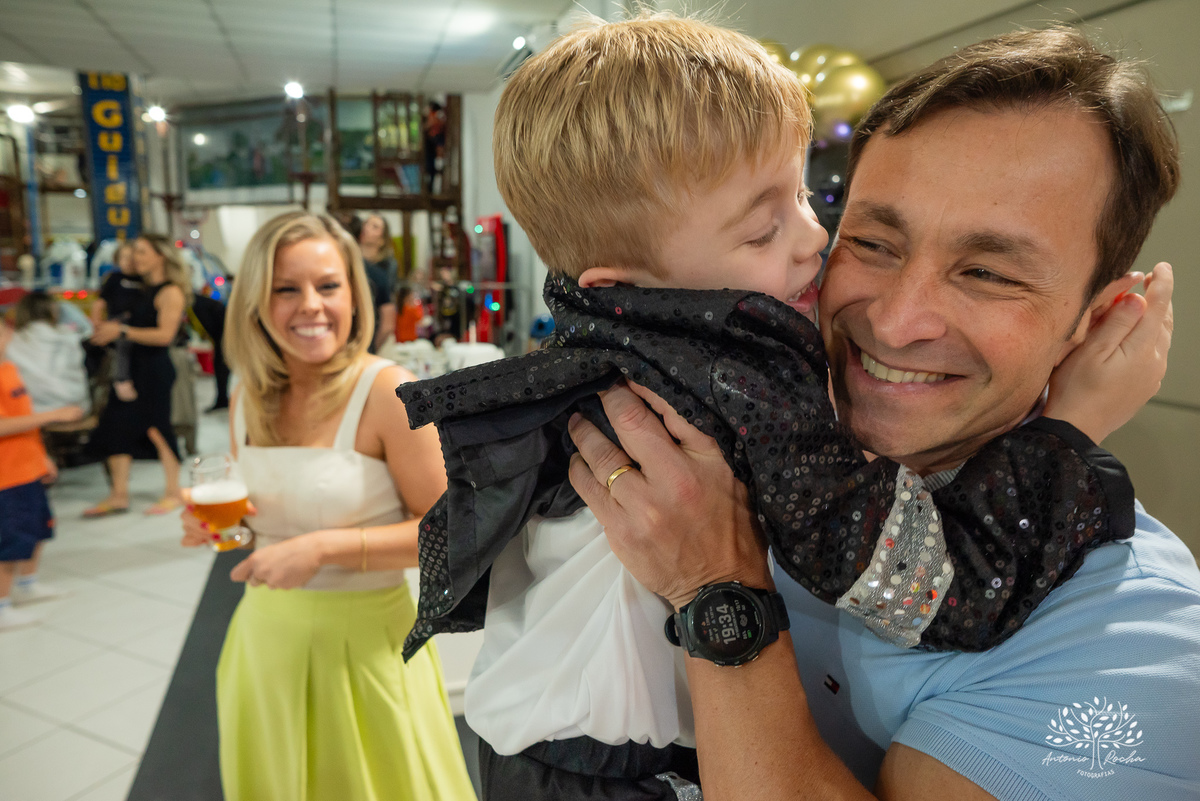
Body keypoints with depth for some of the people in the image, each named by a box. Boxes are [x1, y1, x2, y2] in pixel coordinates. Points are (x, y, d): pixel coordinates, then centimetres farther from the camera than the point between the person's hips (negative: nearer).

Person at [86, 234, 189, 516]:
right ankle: (119, 495, 11)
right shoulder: (142, 290, 15)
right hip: (131, 366, 8)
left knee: (156, 428, -1)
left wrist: (123, 331, -18)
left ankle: (173, 492, 13)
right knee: (116, 425, 4)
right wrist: (109, 328, 4)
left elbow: (164, 334, -18)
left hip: (155, 368, -8)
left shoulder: (171, 292, -10)